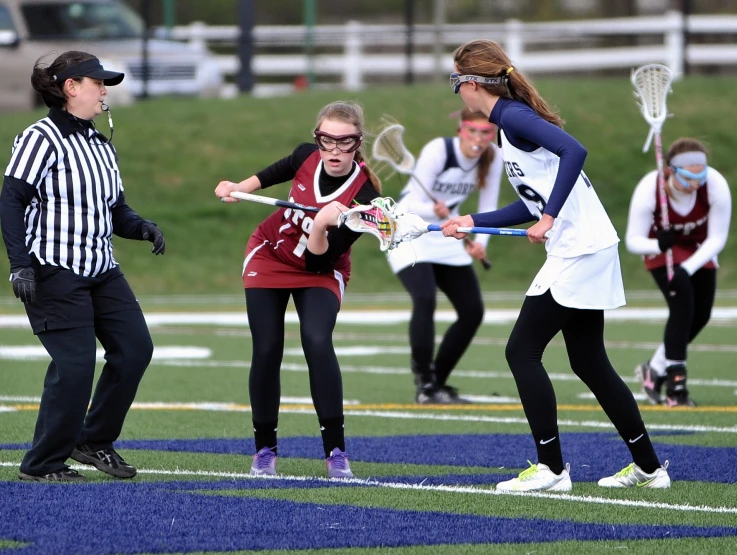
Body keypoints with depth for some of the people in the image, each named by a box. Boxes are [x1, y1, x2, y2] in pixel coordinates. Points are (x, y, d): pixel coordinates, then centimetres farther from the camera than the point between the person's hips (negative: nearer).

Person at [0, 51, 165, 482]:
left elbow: (115, 209, 20)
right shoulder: (41, 139, -9)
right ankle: (43, 464, 1)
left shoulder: (102, 146, 16)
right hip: (55, 274, -8)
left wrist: (141, 227, -2)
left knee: (135, 347, 0)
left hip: (101, 271, 8)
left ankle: (94, 441, 16)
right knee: (75, 363, -11)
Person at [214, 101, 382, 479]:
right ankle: (265, 450, 13)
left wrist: (321, 227, -47)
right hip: (269, 256, 3)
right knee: (267, 350, -2)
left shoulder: (363, 198, -30)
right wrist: (238, 188, -2)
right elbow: (276, 172, 8)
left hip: (320, 271, -3)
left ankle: (335, 452, -19)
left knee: (318, 342, -24)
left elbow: (318, 260, -30)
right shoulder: (306, 157, -20)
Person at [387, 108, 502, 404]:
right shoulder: (438, 151, -26)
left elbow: (488, 208, -6)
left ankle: (437, 383, 12)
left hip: (445, 237, 6)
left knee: (473, 311, -1)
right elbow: (414, 205, -27)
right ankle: (425, 385, -22)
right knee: (425, 300, -28)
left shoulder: (493, 158, -11)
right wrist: (434, 210, -49)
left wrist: (480, 242, -25)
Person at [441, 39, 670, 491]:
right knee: (589, 363, 14)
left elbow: (574, 151, -28)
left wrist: (549, 218, -28)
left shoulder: (513, 117, -12)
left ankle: (551, 468, -5)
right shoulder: (511, 122, 17)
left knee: (522, 351, -6)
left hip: (578, 250, -10)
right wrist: (473, 222, 20)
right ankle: (649, 467, 18)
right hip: (585, 251, 10)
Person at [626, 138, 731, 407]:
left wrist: (688, 268, -36)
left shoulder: (716, 185, -34)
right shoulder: (649, 189, -37)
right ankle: (675, 383, -16)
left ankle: (655, 369, 26)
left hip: (699, 250, 3)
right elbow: (633, 241, -28)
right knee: (682, 304, -23)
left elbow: (717, 238, -24)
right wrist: (658, 244, -51)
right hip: (663, 248, -3)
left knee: (700, 314, 4)